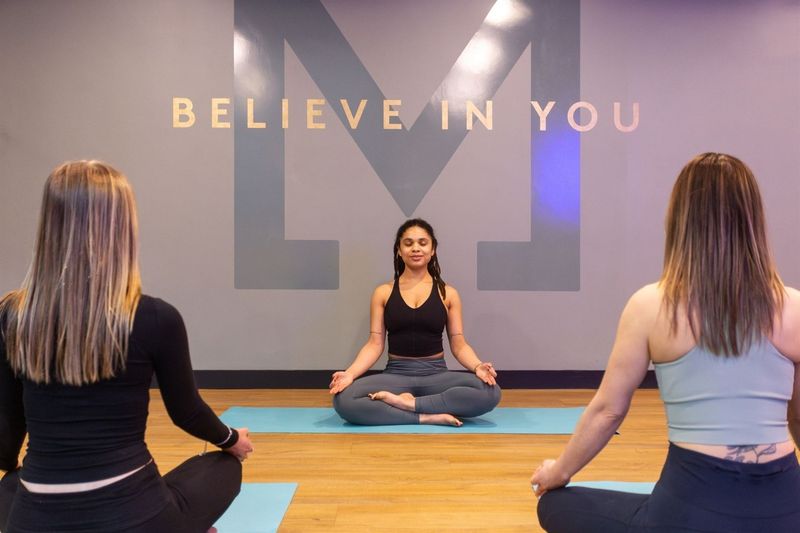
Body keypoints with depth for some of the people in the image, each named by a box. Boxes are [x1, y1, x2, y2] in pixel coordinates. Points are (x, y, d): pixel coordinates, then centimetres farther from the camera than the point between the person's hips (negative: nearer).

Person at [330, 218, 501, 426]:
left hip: (436, 374, 1)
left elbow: (458, 344, 4)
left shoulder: (448, 293, 6)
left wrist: (477, 366, -18)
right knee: (344, 400, -30)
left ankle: (406, 403, -21)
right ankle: (429, 416, -25)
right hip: (396, 374, 0)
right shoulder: (383, 293, 6)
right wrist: (349, 373, -16)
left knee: (490, 392, -30)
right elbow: (375, 344, 2)